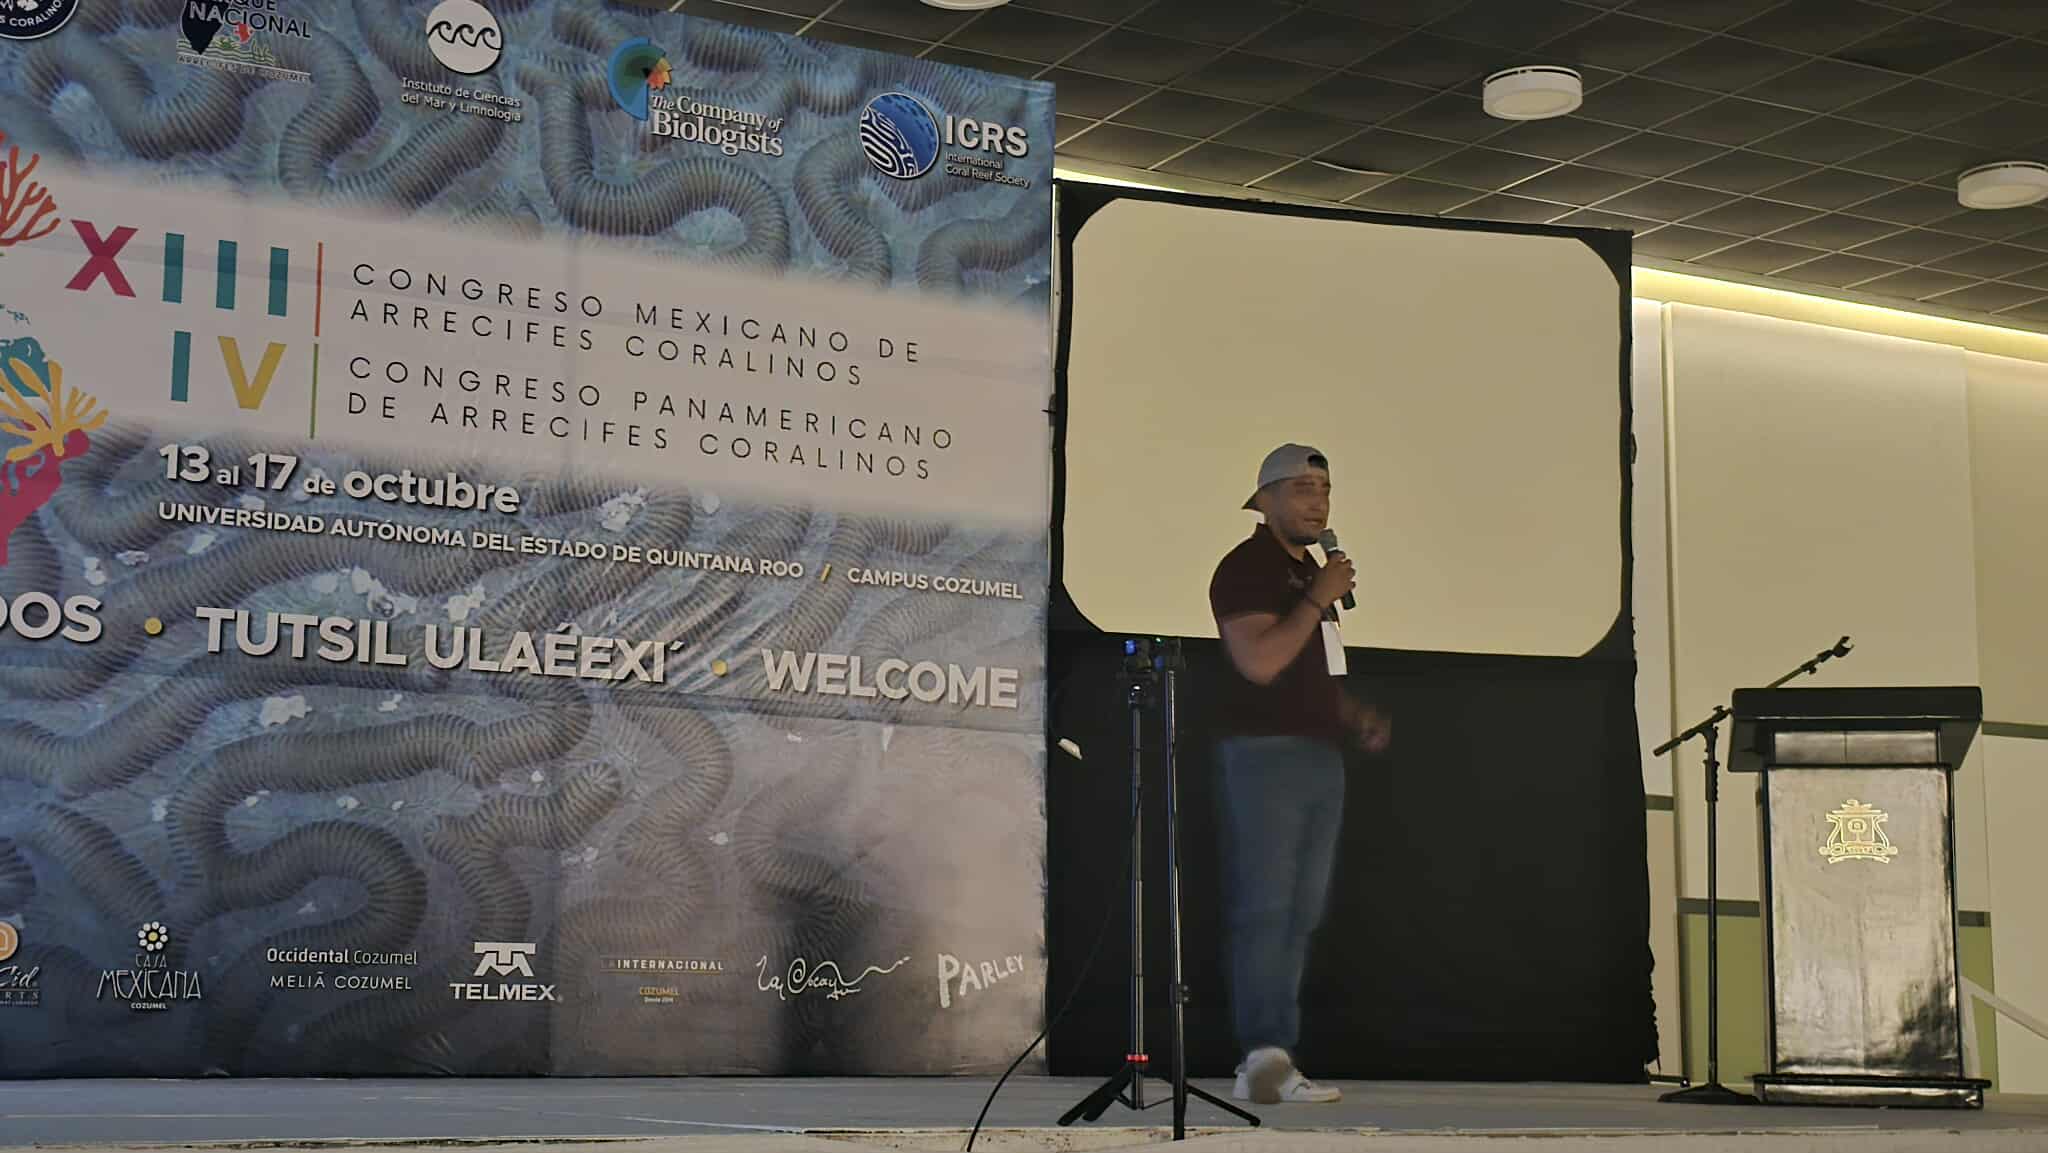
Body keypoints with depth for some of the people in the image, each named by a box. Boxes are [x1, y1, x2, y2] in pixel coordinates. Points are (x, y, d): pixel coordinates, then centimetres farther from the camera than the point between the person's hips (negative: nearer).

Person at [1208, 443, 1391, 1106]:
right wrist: (1320, 600, -13)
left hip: (1320, 754, 9)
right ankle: (1264, 1057, -14)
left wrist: (1357, 718, 16)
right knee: (1264, 909, -12)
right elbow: (1260, 662, -19)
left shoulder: (1308, 572, 22)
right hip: (1266, 752, -9)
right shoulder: (1247, 567, -6)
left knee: (1299, 915, 6)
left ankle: (1274, 1063, 8)